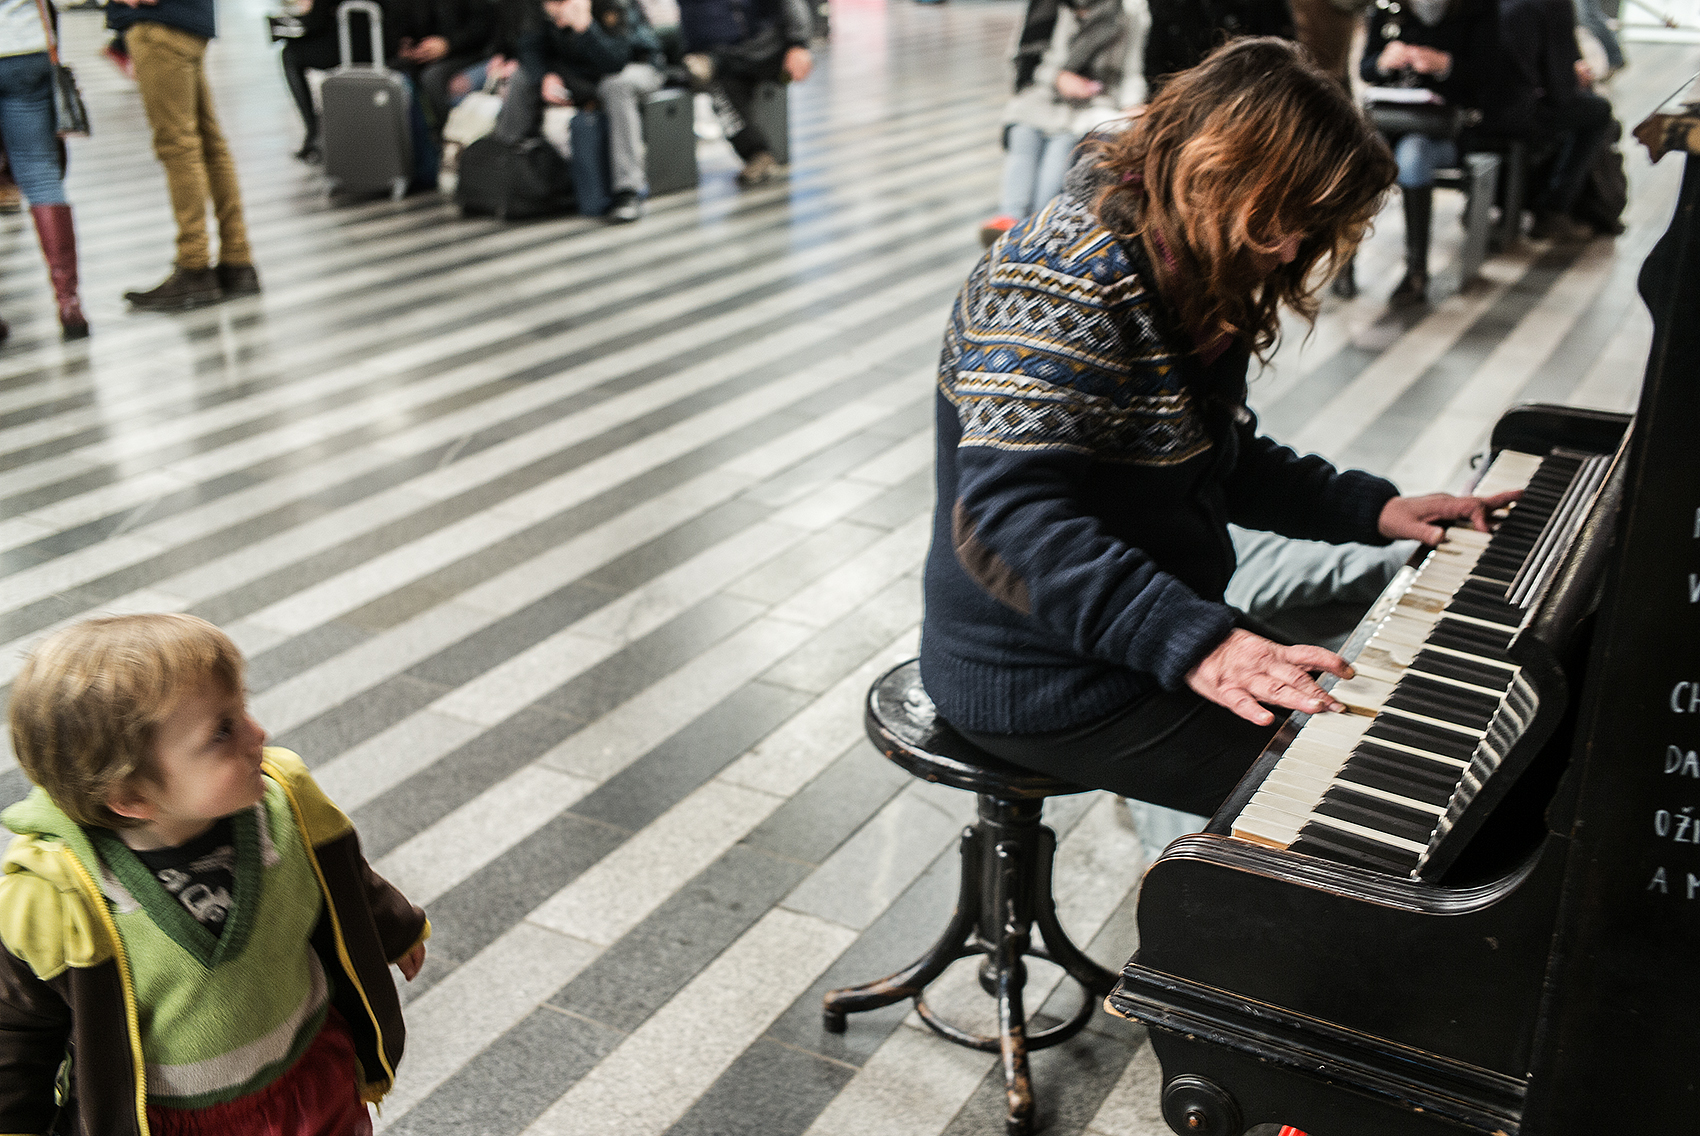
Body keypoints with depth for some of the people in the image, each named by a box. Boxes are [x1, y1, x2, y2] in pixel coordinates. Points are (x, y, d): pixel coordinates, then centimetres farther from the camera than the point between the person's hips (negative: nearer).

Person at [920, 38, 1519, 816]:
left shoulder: (1187, 279, 10)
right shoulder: (1067, 283, -23)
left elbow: (1220, 462, 22)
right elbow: (1007, 518, -34)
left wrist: (1369, 510, 11)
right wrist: (1194, 643, -41)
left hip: (1142, 637, 10)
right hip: (1042, 682, -10)